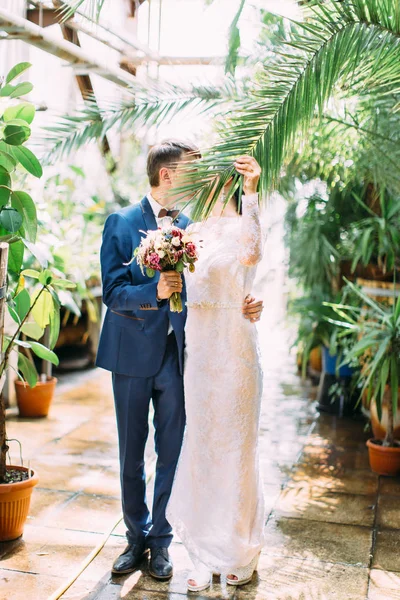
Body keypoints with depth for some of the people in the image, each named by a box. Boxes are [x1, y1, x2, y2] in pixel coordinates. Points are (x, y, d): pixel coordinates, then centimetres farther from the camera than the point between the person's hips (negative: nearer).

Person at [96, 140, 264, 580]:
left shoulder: (193, 225, 4)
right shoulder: (121, 223, -4)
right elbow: (112, 293, -11)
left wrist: (244, 307, -14)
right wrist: (155, 290, -29)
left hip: (179, 354, 2)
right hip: (133, 354, -1)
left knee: (171, 453, 8)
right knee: (131, 454, 11)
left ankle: (161, 540, 25)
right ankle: (137, 537, 30)